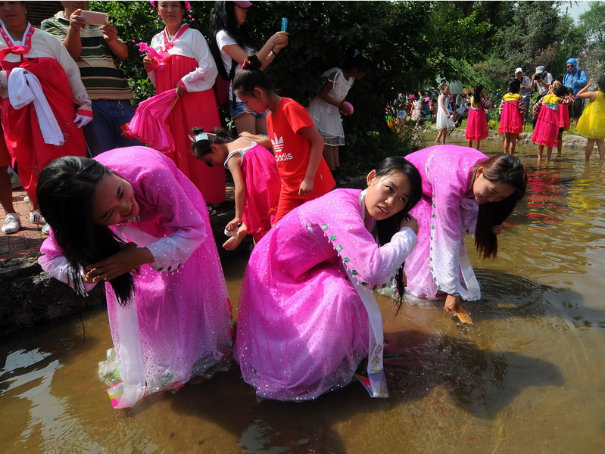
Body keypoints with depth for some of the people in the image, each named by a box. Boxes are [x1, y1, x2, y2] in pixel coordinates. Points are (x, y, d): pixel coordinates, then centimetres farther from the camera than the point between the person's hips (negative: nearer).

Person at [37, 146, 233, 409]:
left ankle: (197, 352, 30)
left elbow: (192, 231, -36)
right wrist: (84, 271, -41)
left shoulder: (150, 175, -47)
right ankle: (150, 357, 30)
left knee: (182, 287, 2)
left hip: (173, 205, -2)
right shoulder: (73, 214, -35)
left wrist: (142, 256, -49)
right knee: (128, 290, 4)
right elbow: (51, 258, -19)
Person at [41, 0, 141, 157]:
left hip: (121, 100, 4)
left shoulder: (100, 23, 23)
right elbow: (70, 55, -4)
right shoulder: (50, 24, 12)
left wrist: (112, 39, -12)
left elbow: (124, 54, 9)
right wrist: (74, 29, -21)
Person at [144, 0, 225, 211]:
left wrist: (185, 82, -15)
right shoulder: (156, 40, 15)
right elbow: (159, 81, 20)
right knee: (176, 149, 4)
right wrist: (151, 68, 1)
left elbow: (209, 67, -8)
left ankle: (208, 198, 2)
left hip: (195, 100, -5)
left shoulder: (193, 35, 1)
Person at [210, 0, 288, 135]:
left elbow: (259, 66, 18)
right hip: (241, 99, -8)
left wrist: (277, 48, 9)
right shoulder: (223, 35, -5)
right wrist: (271, 40, -9)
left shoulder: (244, 35, 19)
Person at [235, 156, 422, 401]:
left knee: (356, 284, -8)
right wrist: (408, 234, -28)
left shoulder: (365, 212, -5)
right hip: (275, 277, -8)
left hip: (301, 274, 8)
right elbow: (373, 268, -45)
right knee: (341, 296, -26)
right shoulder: (342, 206, -33)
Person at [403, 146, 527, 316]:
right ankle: (425, 288, -4)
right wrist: (452, 291, -34)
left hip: (430, 184, 7)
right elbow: (448, 240, -40)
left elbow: (466, 211, -11)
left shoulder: (489, 170, -22)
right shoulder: (450, 184, -44)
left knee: (454, 227, -9)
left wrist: (484, 225, -33)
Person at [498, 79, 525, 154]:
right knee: (513, 139, 3)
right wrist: (522, 121, 3)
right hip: (515, 122, -3)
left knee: (506, 139, 12)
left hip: (505, 122, 3)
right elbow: (522, 111, -7)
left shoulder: (504, 97, 3)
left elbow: (500, 110, 4)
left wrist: (503, 121, 14)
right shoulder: (519, 97, -6)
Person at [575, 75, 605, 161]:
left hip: (593, 121, -4)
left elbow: (578, 95, -5)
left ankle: (587, 160, 7)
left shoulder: (593, 94, -14)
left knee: (590, 141, 2)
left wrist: (588, 85, 3)